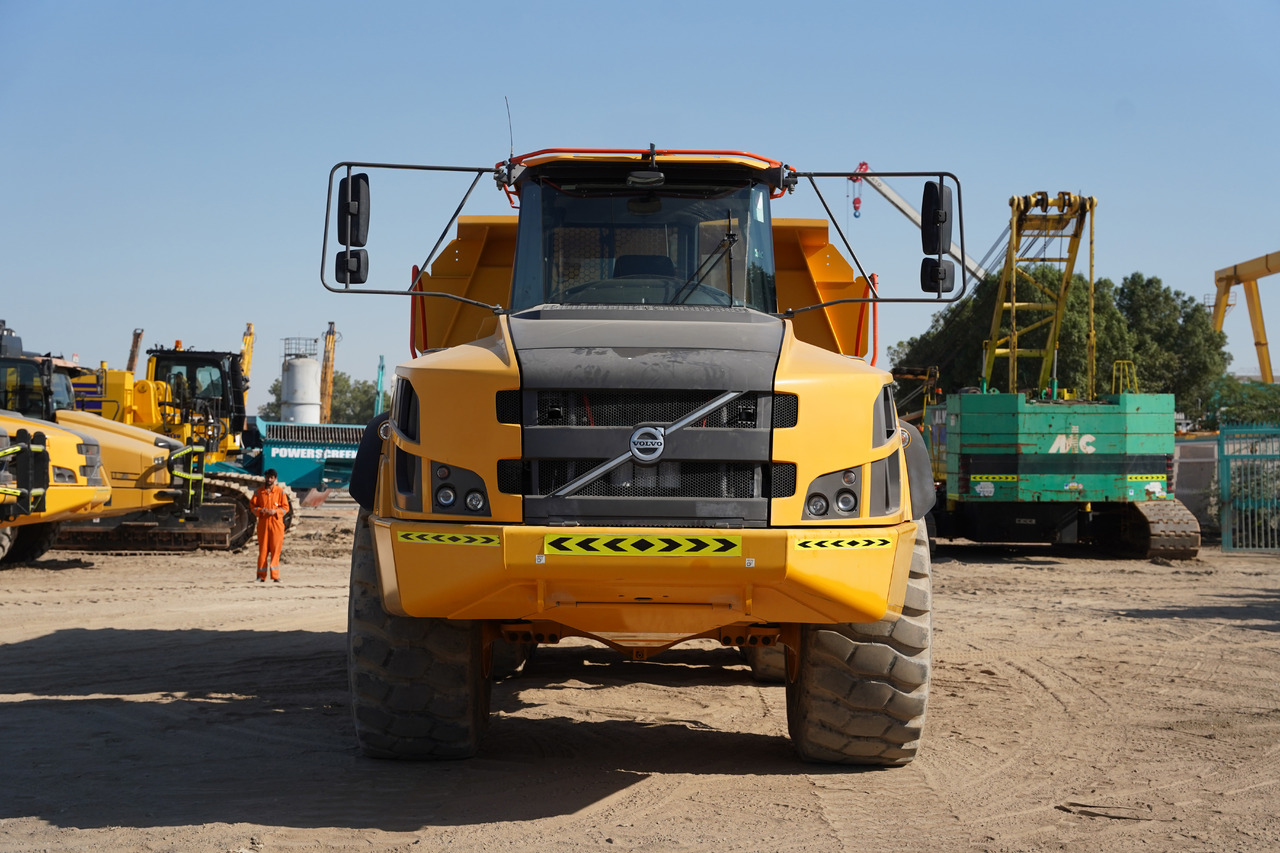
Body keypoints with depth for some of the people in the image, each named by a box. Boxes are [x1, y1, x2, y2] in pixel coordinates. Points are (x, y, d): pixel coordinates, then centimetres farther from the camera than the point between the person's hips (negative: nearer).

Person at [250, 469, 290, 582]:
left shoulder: (280, 491, 3)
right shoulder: (258, 491, 7)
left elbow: (286, 507, 3)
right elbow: (253, 505, 8)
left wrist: (275, 511, -14)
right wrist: (260, 510, -13)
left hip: (276, 523, -1)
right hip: (263, 523, 1)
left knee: (275, 549, -4)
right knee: (263, 549, 1)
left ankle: (275, 575, -1)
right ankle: (261, 576, 6)